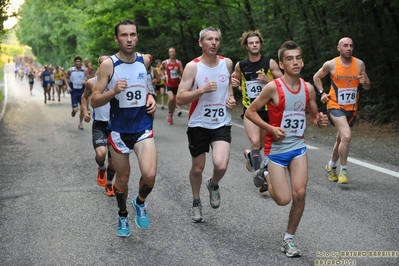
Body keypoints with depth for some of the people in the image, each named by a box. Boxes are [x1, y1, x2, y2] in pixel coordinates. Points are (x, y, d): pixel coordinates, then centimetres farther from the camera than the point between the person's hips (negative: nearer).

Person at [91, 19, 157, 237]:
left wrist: (150, 97, 4)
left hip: (143, 127, 2)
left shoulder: (144, 60, 0)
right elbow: (94, 101, -11)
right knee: (122, 177, 11)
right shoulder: (108, 65, -11)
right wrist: (113, 91, -28)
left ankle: (140, 203, 16)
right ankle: (122, 215, 37)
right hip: (119, 129, -1)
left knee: (149, 175, -16)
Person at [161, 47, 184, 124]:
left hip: (177, 84, 2)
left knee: (174, 101, 9)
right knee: (171, 99, -23)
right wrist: (163, 75, 4)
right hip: (169, 84, -2)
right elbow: (161, 69, 18)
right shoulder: (165, 63, -3)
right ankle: (169, 114, -1)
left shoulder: (179, 63, -1)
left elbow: (182, 74, -4)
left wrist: (178, 70, -22)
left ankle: (171, 116, 26)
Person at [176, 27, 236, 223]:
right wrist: (202, 90, -26)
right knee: (197, 168, 12)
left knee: (221, 165, -19)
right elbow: (180, 99, -14)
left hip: (222, 124, 1)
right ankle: (196, 202, 38)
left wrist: (231, 98, 4)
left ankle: (214, 185, 17)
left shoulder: (227, 63, 1)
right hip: (198, 124, -1)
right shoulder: (193, 67, -11)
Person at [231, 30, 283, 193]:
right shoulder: (240, 65, 1)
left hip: (267, 109, 1)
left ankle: (250, 155, 50)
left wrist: (267, 80, -20)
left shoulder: (270, 63, -5)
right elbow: (235, 80, 19)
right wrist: (234, 84, -4)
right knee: (255, 142, -20)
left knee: (262, 144, 15)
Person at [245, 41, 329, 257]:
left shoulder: (308, 88, -2)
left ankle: (289, 239, 14)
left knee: (300, 193, -6)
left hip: (298, 147, 4)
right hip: (276, 148, -4)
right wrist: (270, 128, -21)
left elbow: (314, 116, 12)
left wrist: (320, 121, -11)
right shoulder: (273, 87, -17)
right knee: (283, 199, -4)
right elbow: (250, 112, -10)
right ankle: (266, 174, 30)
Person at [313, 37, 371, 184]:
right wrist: (322, 93, -3)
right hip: (335, 106, -4)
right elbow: (316, 77, 9)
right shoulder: (331, 64, -7)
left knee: (340, 139, 17)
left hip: (352, 108, 4)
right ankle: (344, 170, -11)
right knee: (346, 136, -24)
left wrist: (364, 82, -15)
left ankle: (331, 165, 41)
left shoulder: (359, 64, 0)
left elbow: (367, 87, 7)